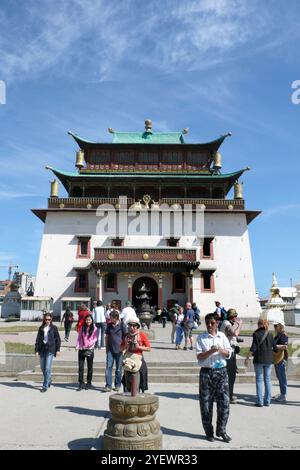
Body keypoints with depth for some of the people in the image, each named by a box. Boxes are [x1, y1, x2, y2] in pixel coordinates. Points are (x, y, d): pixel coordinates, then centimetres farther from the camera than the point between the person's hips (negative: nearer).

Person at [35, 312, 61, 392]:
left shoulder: (54, 328, 0)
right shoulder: (41, 328, 6)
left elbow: (58, 339, 2)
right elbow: (38, 339, 6)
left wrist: (58, 350, -2)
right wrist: (36, 350, -1)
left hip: (50, 350, -4)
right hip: (42, 349, 4)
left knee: (47, 368, -8)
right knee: (43, 368, 12)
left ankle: (45, 386, 0)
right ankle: (48, 381, 34)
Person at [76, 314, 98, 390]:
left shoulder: (94, 328, 0)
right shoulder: (82, 328, 8)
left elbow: (95, 338, -3)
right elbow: (79, 338, 9)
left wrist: (91, 343, -20)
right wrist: (77, 346, -2)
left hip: (90, 349, -2)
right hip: (81, 349, 2)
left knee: (90, 367, 7)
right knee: (80, 367, -1)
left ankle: (89, 383, 18)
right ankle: (81, 383, 5)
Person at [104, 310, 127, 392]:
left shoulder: (122, 325, -7)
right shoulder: (109, 325, 5)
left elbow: (126, 337, -2)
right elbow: (107, 336, 14)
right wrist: (106, 347, 10)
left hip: (119, 350, -3)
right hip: (110, 350, 3)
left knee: (119, 368, 8)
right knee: (108, 367, -3)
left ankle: (117, 385, 20)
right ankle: (108, 386, 2)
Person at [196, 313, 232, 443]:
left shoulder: (222, 336, 6)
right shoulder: (201, 338, -1)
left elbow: (229, 354, 4)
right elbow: (199, 356, -7)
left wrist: (221, 350, -16)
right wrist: (210, 351, -23)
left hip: (221, 371, 2)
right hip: (206, 372, -2)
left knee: (224, 402, 3)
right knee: (206, 404, 5)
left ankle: (221, 430, 19)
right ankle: (209, 432, 20)